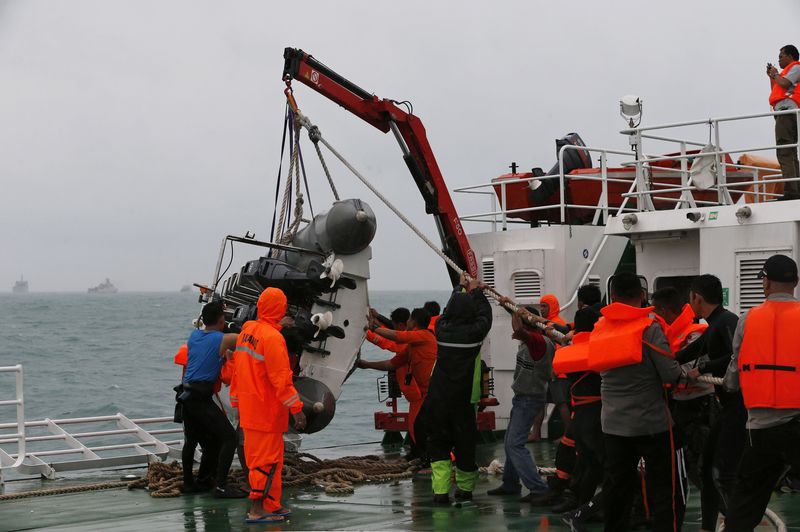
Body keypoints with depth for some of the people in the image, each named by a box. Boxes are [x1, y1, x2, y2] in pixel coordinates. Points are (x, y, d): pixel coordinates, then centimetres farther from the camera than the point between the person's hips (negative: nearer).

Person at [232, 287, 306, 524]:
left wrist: (239, 400, 24)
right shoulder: (272, 337, -18)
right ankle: (257, 510, -2)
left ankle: (272, 506, 22)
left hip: (249, 408, 9)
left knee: (257, 456, 14)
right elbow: (281, 378, -21)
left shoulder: (246, 330, 9)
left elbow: (237, 369, 16)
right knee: (268, 459, -2)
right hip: (267, 411, -9)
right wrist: (296, 409, -18)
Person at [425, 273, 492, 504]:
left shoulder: (442, 328, -2)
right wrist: (477, 292, 27)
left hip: (438, 399, 2)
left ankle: (440, 490, -2)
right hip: (464, 399, -2)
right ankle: (465, 488, 24)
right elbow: (485, 314, 11)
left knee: (438, 443, 9)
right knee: (465, 444, 11)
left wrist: (460, 287, 34)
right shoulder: (474, 331, -9)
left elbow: (448, 310, 19)